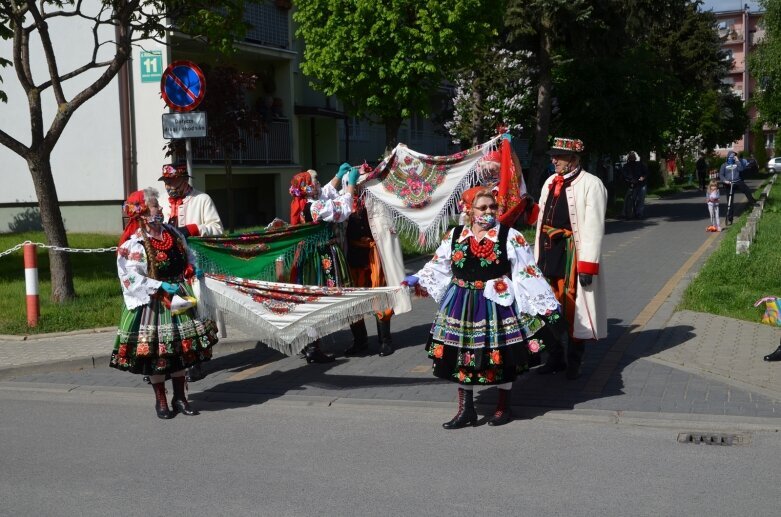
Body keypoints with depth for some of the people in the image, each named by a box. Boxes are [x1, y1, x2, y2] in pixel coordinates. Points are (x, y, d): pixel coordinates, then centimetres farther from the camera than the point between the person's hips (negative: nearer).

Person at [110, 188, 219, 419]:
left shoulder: (172, 233, 6)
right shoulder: (133, 245, -16)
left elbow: (187, 255, 21)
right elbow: (131, 277, -21)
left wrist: (191, 269, 2)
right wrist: (162, 287, -23)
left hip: (178, 298, 6)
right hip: (152, 304, -6)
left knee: (182, 348, 9)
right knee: (157, 351, 1)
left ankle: (179, 398, 22)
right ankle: (161, 401, 16)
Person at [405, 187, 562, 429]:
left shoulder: (510, 237, -7)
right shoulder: (454, 236, 3)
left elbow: (528, 273, -8)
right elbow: (438, 266, 14)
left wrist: (547, 304, -10)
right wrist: (418, 279, 1)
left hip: (497, 305, -3)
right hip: (462, 306, 3)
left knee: (500, 355, 8)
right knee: (461, 354, 6)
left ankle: (504, 406, 27)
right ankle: (466, 409, 20)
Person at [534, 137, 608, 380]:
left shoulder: (590, 184, -10)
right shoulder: (550, 183, 13)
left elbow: (593, 227, -14)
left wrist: (588, 265, -17)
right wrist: (538, 257, 14)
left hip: (573, 257, -7)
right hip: (549, 255, 7)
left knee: (574, 311, 1)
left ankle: (574, 363, 15)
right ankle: (555, 358, 26)